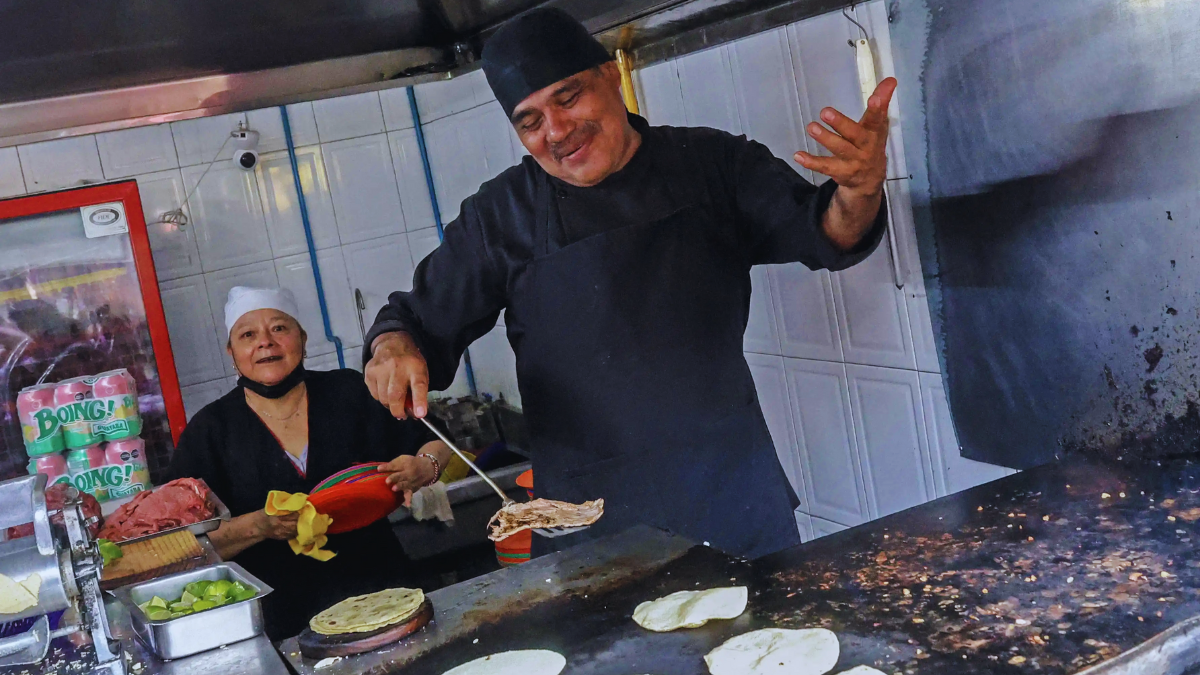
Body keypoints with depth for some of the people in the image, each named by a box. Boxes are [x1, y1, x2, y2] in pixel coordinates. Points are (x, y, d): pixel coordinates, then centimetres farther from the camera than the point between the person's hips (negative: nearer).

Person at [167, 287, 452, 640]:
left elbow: (436, 443, 14)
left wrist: (425, 468, -8)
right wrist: (258, 526, -16)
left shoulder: (349, 392, 5)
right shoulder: (210, 430, 3)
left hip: (377, 594, 1)